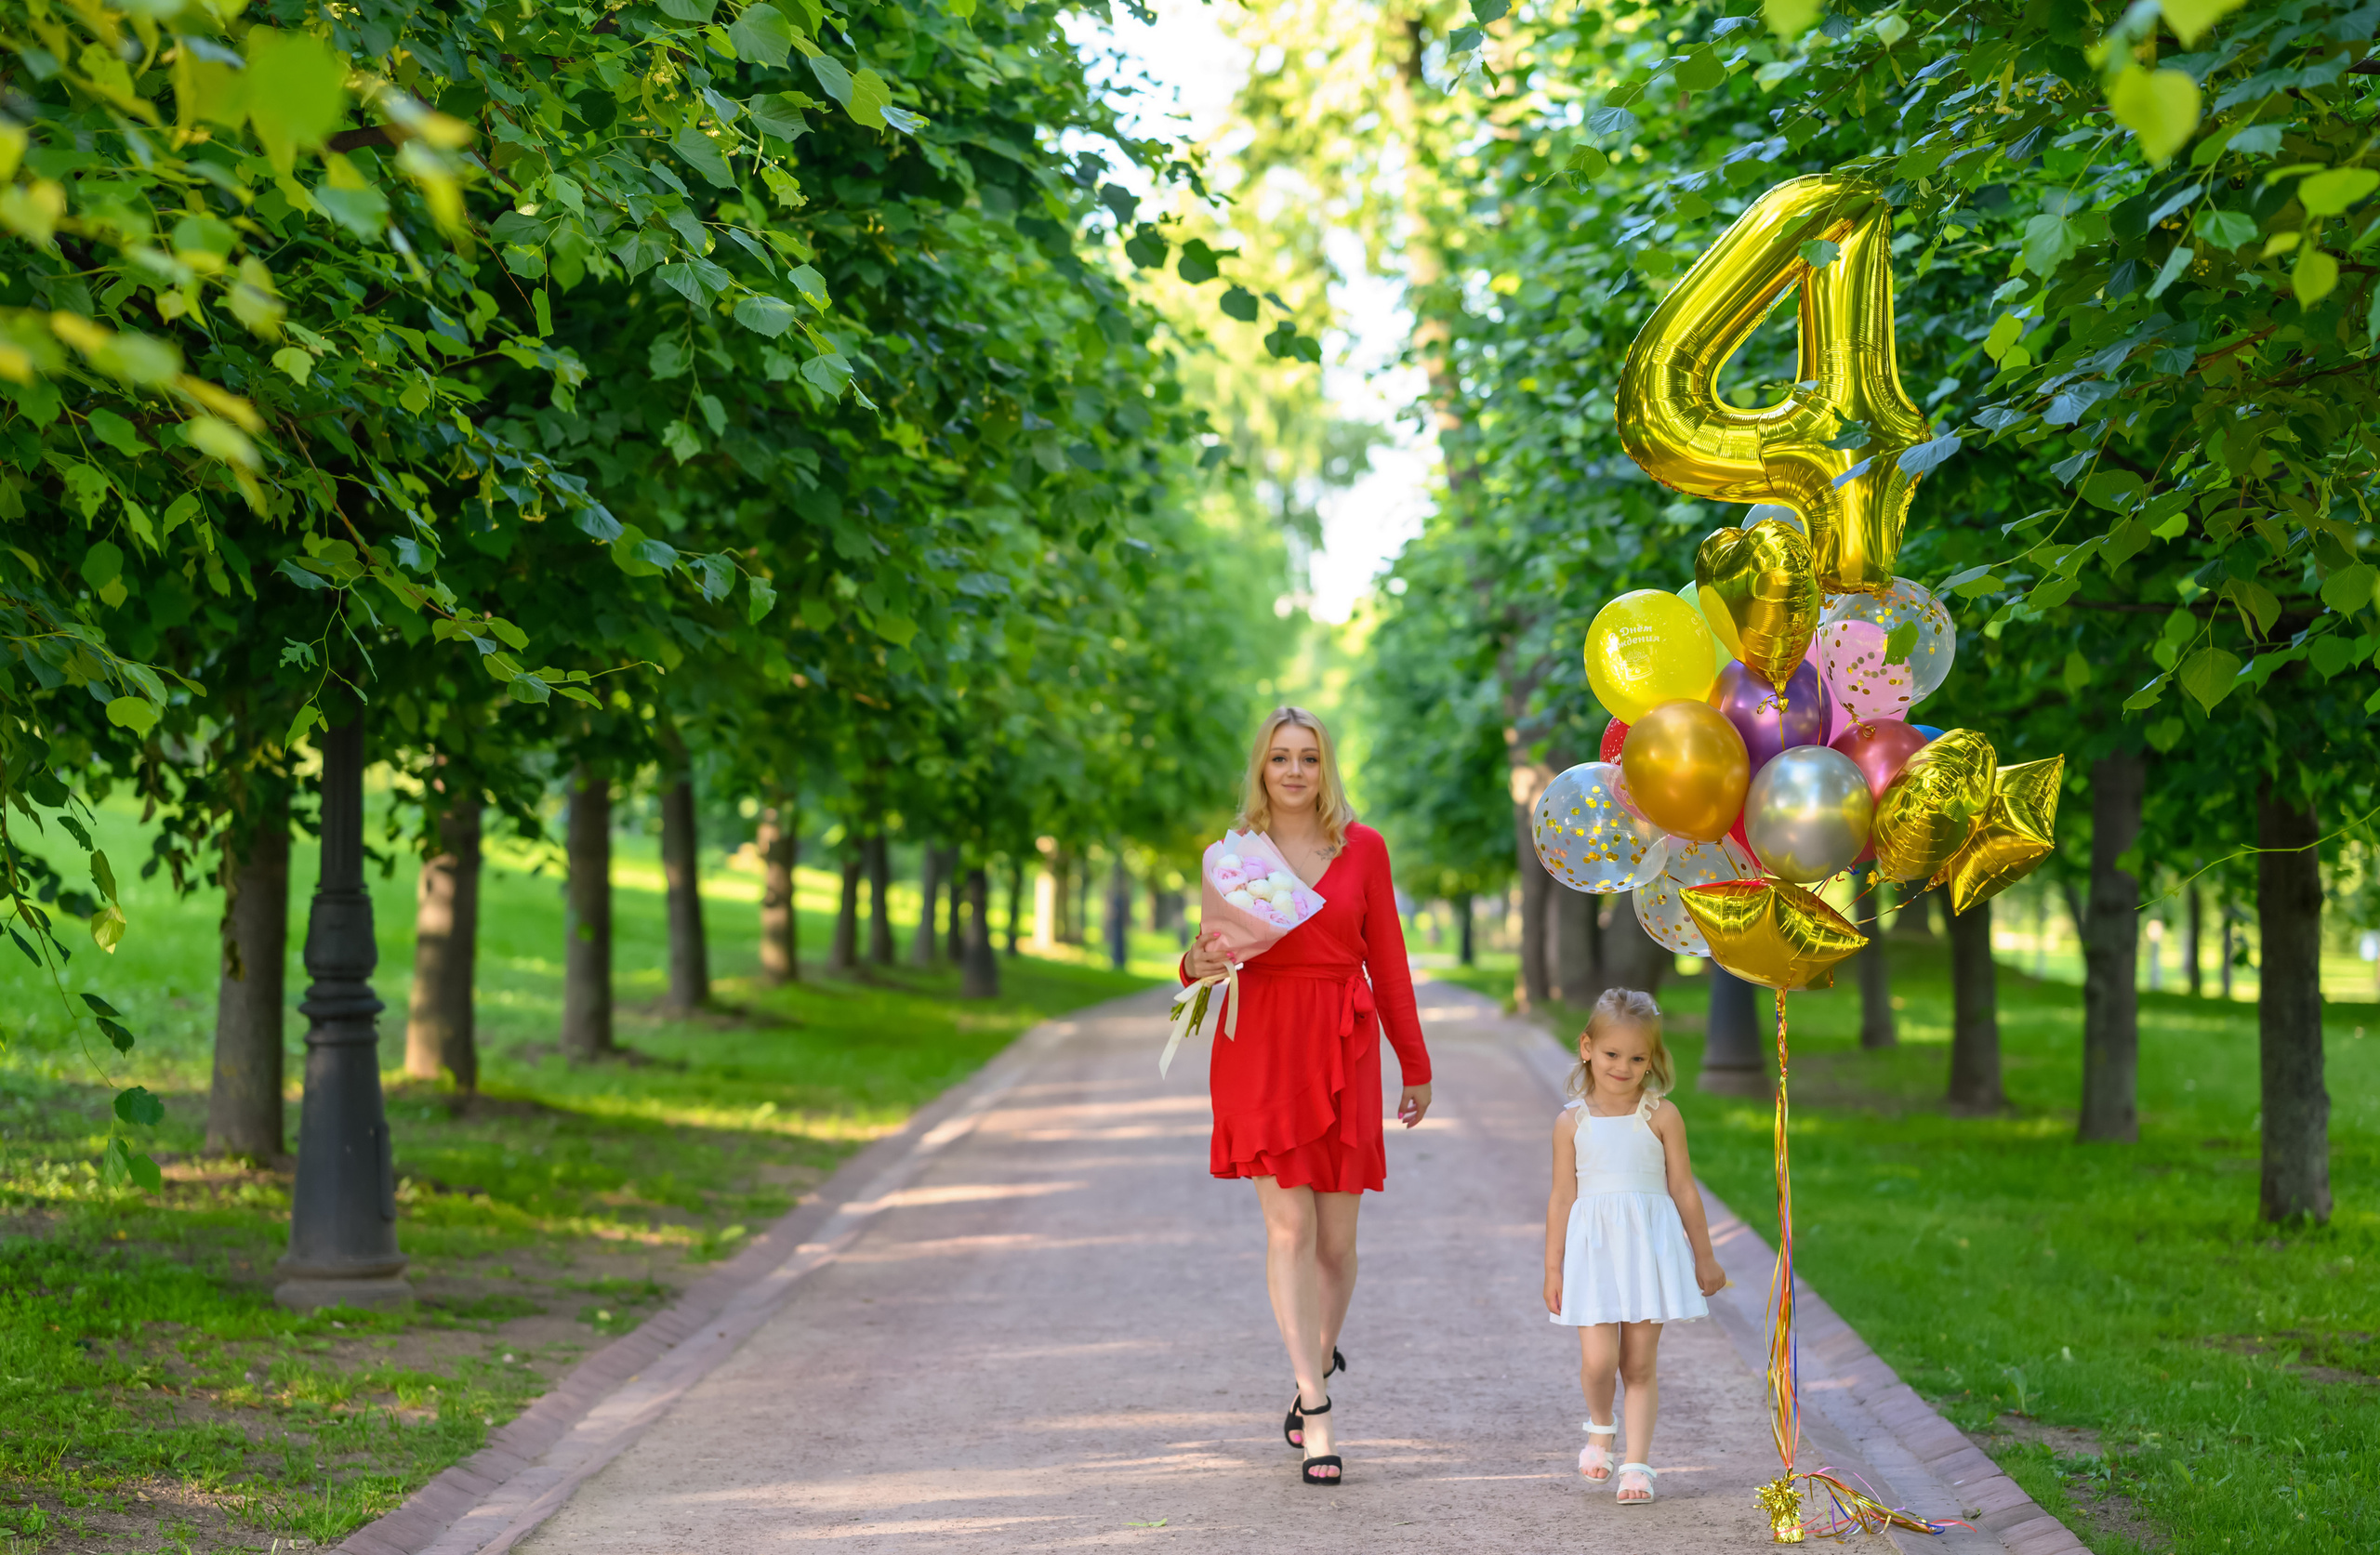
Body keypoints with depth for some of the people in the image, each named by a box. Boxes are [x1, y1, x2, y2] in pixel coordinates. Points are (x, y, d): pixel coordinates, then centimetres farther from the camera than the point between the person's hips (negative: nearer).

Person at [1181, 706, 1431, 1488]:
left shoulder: (1363, 848, 6)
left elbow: (1387, 962, 10)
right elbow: (1217, 951, 11)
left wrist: (1416, 1065, 12)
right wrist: (1198, 964, -13)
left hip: (1342, 1050, 1)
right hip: (1260, 1048, -1)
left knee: (1336, 1238, 5)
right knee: (1289, 1227, -9)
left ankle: (1318, 1363, 31)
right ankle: (1316, 1414, -9)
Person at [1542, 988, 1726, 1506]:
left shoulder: (1661, 1117, 1)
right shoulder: (1572, 1122, 3)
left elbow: (1684, 1190, 6)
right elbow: (1562, 1197, 7)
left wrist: (1704, 1258, 10)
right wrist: (1553, 1269, 7)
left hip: (1651, 1247, 0)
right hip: (1593, 1249, 0)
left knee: (1639, 1364, 2)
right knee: (1598, 1360, -9)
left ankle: (1637, 1463, 10)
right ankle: (1600, 1426, 22)